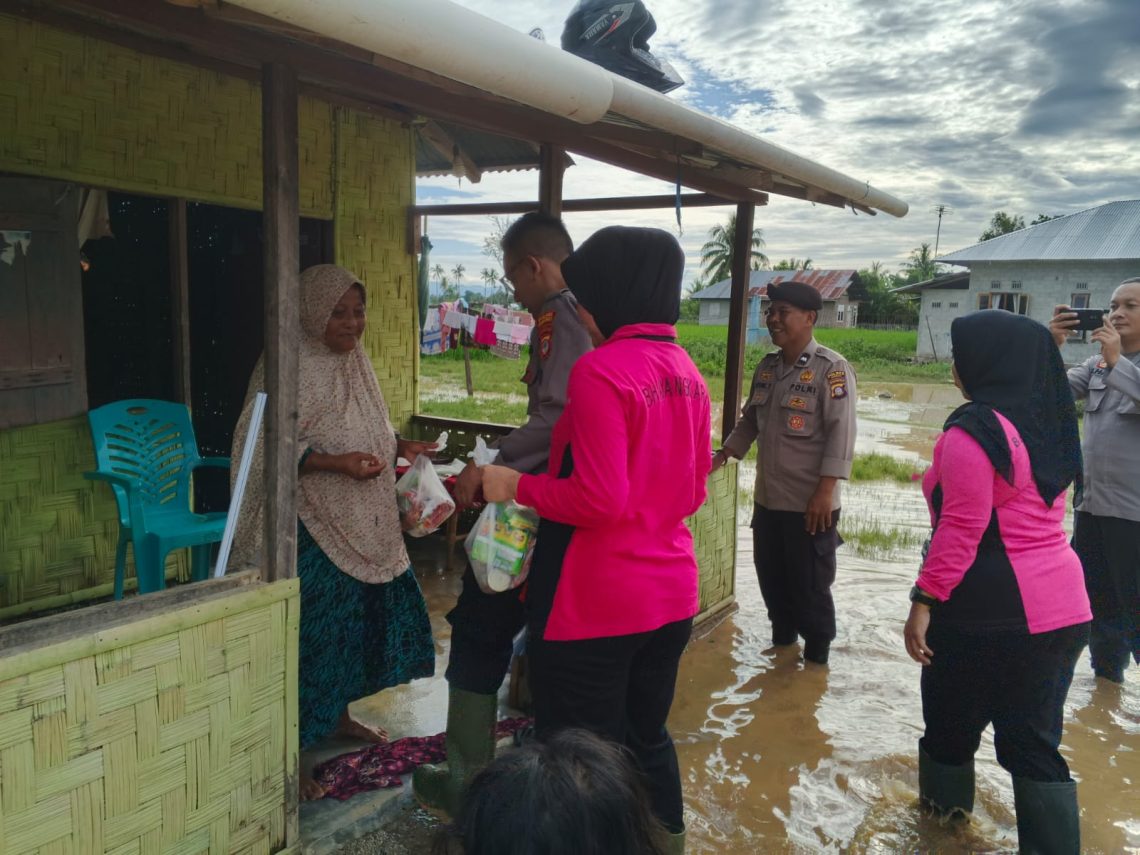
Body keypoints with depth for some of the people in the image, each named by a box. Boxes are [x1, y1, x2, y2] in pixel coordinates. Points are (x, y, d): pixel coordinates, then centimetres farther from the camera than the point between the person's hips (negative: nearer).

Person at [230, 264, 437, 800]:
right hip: (312, 526, -9)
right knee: (311, 624, -3)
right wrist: (335, 464, -28)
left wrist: (399, 446, 3)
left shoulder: (353, 360, 10)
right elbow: (264, 448, -20)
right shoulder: (291, 365, -16)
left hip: (363, 524, 9)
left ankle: (338, 713, 38)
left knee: (362, 611, 17)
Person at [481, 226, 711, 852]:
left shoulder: (599, 371, -18)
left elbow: (599, 499, -23)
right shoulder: (687, 372, 6)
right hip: (671, 592, 8)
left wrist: (517, 487, -10)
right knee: (646, 739, 24)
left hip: (595, 603, -8)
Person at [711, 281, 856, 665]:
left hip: (809, 502, -7)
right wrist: (723, 455, 6)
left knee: (810, 584, 6)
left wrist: (825, 491, -21)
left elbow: (841, 433, -17)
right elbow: (750, 419, 19)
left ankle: (817, 650, 27)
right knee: (770, 575, 18)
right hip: (767, 497, 7)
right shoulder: (767, 367, 9)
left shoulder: (831, 368, -12)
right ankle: (782, 634, 40)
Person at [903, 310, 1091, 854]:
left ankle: (945, 810, 35)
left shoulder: (974, 430, -16)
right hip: (1061, 605, 7)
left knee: (952, 721, 15)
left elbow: (962, 528, -20)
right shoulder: (1048, 426, 10)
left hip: (992, 610, -7)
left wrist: (924, 600, -17)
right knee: (1033, 740, 14)